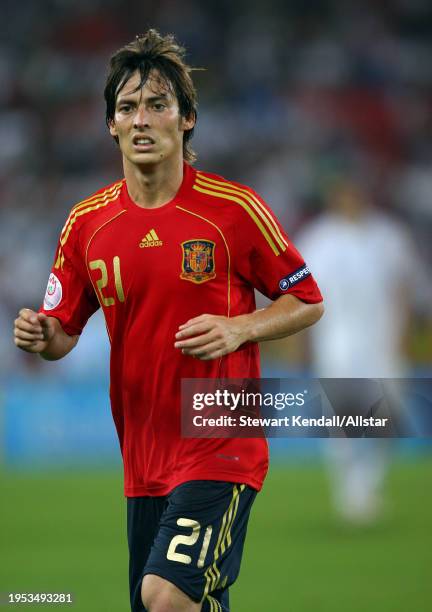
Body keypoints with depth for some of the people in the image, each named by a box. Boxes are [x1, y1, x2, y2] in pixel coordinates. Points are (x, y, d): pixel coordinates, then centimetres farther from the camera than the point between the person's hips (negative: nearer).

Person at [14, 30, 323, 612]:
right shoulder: (86, 223, 4)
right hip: (142, 459, 5)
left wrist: (239, 329, -16)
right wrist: (41, 335, -12)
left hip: (221, 448, -5)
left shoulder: (234, 209, -7)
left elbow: (308, 302, 2)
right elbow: (63, 331, 12)